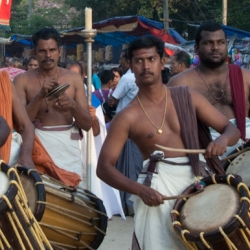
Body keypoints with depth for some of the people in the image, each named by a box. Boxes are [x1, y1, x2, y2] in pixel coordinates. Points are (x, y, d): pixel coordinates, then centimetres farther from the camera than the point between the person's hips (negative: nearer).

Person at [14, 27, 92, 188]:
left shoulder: (74, 79, 5)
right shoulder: (22, 80, 0)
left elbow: (87, 125, 3)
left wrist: (73, 106, -17)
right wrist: (39, 96, -19)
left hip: (68, 147, 2)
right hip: (38, 146, -2)